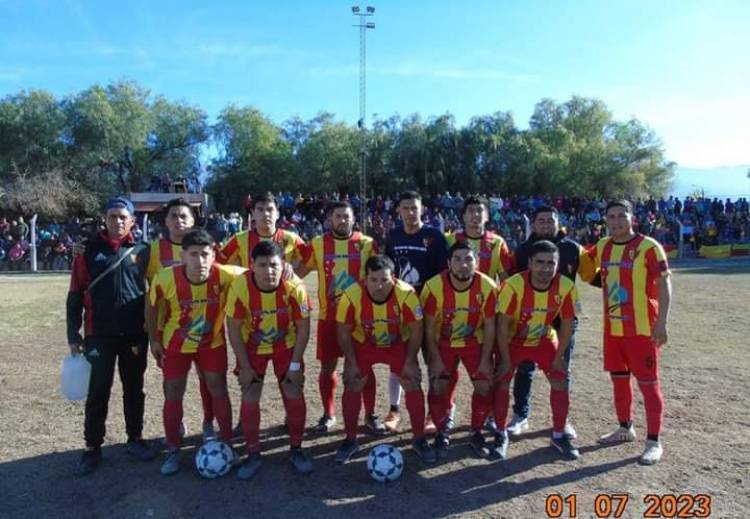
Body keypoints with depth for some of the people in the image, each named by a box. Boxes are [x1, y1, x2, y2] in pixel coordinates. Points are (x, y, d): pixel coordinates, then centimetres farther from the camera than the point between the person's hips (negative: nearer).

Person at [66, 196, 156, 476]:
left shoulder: (142, 251, 2)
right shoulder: (89, 250, -1)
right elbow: (75, 295, 1)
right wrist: (73, 334, -2)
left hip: (135, 334, 1)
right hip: (99, 335, -1)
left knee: (134, 390, 13)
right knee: (98, 392, 6)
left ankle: (135, 439, 28)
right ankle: (93, 447, 20)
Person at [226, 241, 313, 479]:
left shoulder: (295, 287, -27)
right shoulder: (240, 287, -27)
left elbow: (303, 328, -15)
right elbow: (234, 329, -16)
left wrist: (295, 365, -14)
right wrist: (244, 366, -14)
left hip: (286, 346, 0)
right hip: (252, 348, 0)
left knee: (294, 395, -2)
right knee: (250, 399, -2)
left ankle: (296, 450, 18)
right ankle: (253, 454, 16)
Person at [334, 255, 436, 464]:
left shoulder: (407, 294, -31)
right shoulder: (351, 296, -30)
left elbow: (415, 329, -16)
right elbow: (344, 331, -14)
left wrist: (410, 362, -14)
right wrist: (352, 363, -13)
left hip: (398, 344, 0)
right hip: (363, 344, 0)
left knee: (414, 387, -5)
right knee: (352, 388, -3)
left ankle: (419, 440, 15)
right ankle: (350, 440, 17)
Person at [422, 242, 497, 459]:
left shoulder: (488, 287, -21)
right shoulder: (434, 286, -25)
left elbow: (489, 327, -10)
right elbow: (429, 328, -14)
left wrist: (485, 359, -10)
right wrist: (436, 359, -14)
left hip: (475, 342, 1)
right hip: (443, 343, -1)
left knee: (485, 386, -5)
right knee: (438, 387, -9)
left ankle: (476, 433, 17)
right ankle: (442, 433, 14)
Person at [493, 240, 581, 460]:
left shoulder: (566, 287, -24)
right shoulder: (513, 285, -33)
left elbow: (566, 324, -9)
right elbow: (503, 325, -23)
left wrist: (559, 357, -8)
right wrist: (506, 360, -18)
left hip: (545, 340, 3)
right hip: (512, 340, -2)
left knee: (560, 382, -2)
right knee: (502, 382, -8)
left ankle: (559, 435, 17)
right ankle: (501, 435, 9)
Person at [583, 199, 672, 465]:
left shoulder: (648, 247, -11)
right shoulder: (602, 247, 7)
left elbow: (664, 284, -12)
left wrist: (661, 322, -17)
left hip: (642, 329, -6)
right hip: (612, 327, 6)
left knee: (648, 383, 0)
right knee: (618, 379, 16)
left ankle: (654, 442, 11)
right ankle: (625, 428, 34)